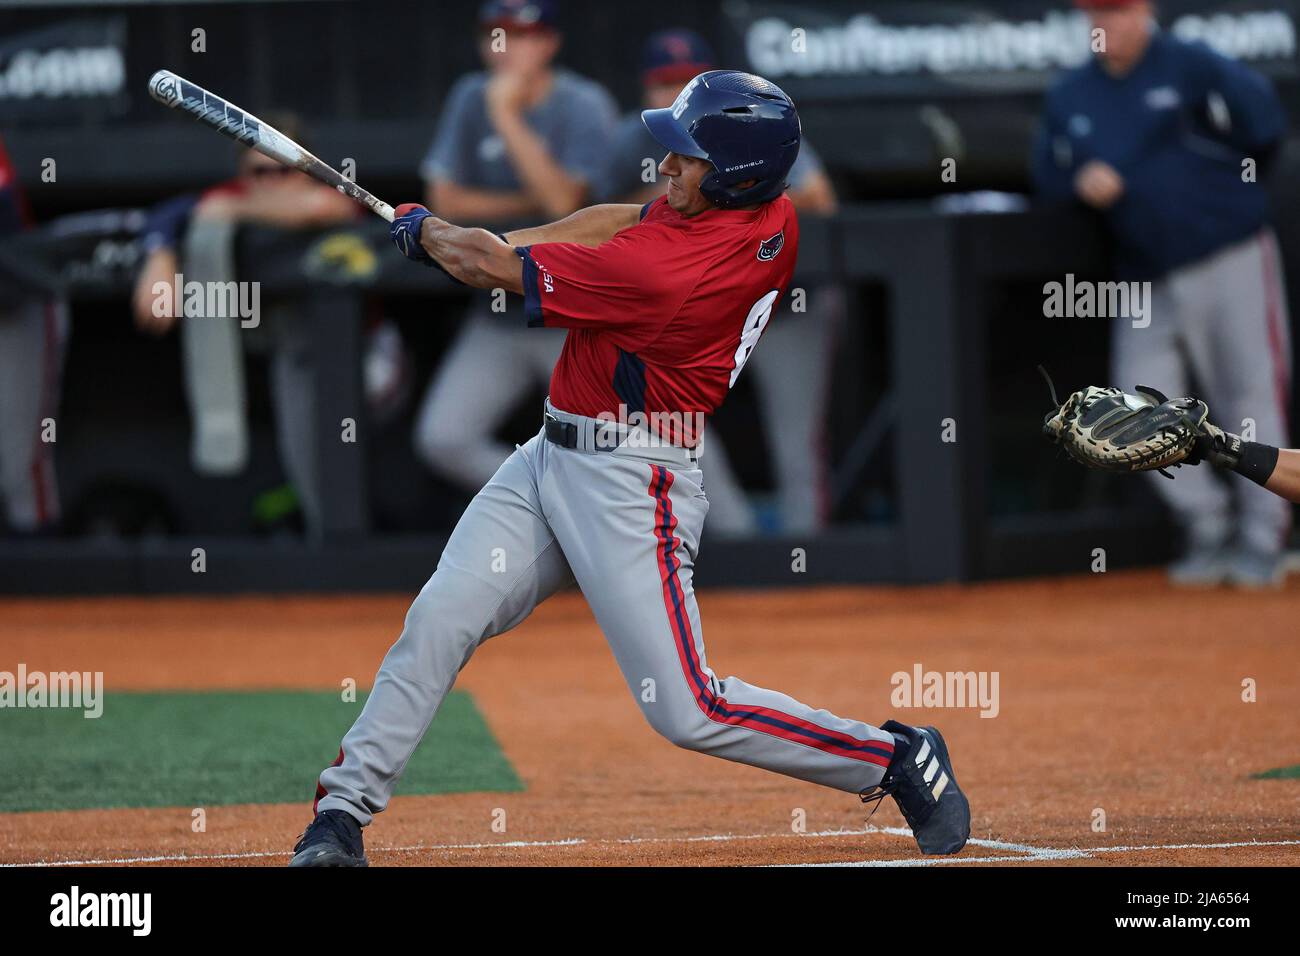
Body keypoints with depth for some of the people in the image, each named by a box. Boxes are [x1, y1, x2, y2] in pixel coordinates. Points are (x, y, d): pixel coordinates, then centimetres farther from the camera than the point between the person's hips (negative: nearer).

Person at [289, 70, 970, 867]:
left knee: (687, 711, -8)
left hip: (629, 483, -9)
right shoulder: (773, 218, -2)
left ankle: (899, 759, 8)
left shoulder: (665, 272, -27)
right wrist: (495, 240, 13)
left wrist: (425, 230, 7)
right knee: (439, 621, -3)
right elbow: (632, 220, 18)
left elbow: (489, 266, -14)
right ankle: (342, 814, -1)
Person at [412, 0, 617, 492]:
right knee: (440, 438, -5)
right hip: (498, 312, 5)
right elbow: (444, 199, 2)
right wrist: (530, 203, -9)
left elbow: (564, 200, -22)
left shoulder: (584, 105, -10)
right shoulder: (472, 98, 4)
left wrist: (508, 118, -21)